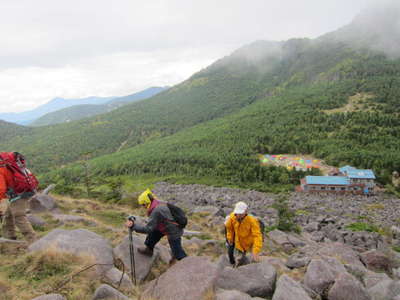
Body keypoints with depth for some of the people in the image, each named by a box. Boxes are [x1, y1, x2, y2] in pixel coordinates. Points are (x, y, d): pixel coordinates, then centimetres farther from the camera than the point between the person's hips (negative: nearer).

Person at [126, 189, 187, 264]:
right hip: (176, 229, 9)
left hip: (174, 233, -9)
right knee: (154, 230, 13)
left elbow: (148, 229, -26)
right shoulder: (161, 204, 0)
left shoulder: (156, 211, -27)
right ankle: (148, 249, 26)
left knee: (178, 254, 6)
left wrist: (133, 225, -23)